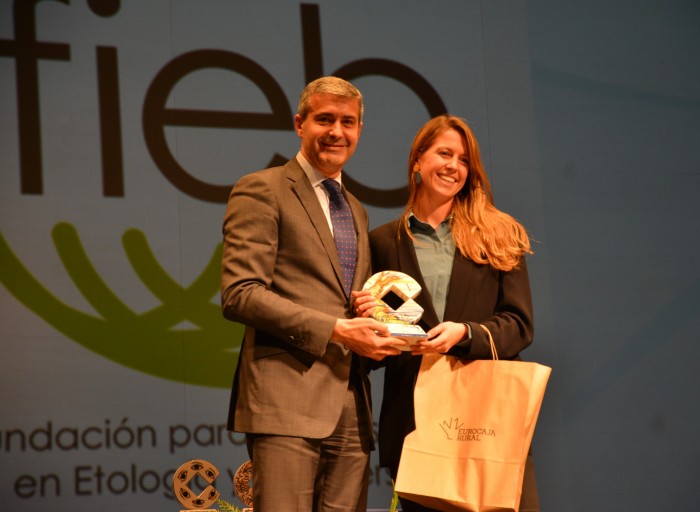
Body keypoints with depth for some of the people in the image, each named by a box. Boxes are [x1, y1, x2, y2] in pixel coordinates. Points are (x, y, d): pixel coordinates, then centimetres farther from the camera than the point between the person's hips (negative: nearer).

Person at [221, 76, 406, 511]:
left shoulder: (357, 212, 24)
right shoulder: (262, 191, 0)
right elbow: (239, 295, -10)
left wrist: (374, 325, 4)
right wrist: (334, 330, -15)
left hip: (352, 409, 7)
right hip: (287, 400, -7)